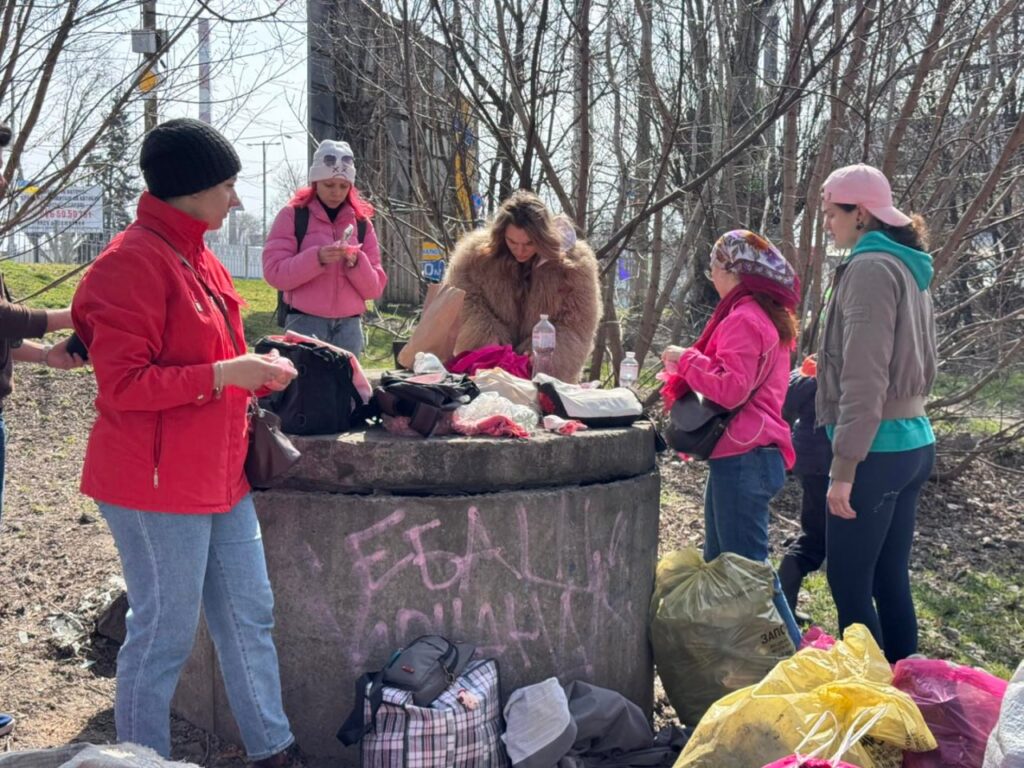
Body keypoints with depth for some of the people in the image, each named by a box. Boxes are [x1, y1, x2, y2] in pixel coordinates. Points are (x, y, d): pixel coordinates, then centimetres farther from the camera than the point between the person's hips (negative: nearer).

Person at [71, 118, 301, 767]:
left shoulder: (197, 257, 12)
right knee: (165, 635, 2)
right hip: (158, 484, -9)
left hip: (220, 474, 9)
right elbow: (123, 384, -20)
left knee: (249, 616, 16)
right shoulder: (134, 262, -16)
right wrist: (225, 373, -20)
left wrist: (255, 372, 10)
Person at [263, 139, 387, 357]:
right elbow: (274, 272, -7)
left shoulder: (362, 223, 12)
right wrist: (317, 258, -21)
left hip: (349, 325, 3)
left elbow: (375, 288, 8)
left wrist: (356, 263, -12)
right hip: (305, 322, -3)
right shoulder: (292, 215, 3)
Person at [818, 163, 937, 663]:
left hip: (878, 449, -9)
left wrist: (843, 466, -19)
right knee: (890, 581, 14)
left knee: (848, 584, -2)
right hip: (913, 443, 9)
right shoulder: (908, 267, 16)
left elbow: (863, 379, -19)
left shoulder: (869, 267, -13)